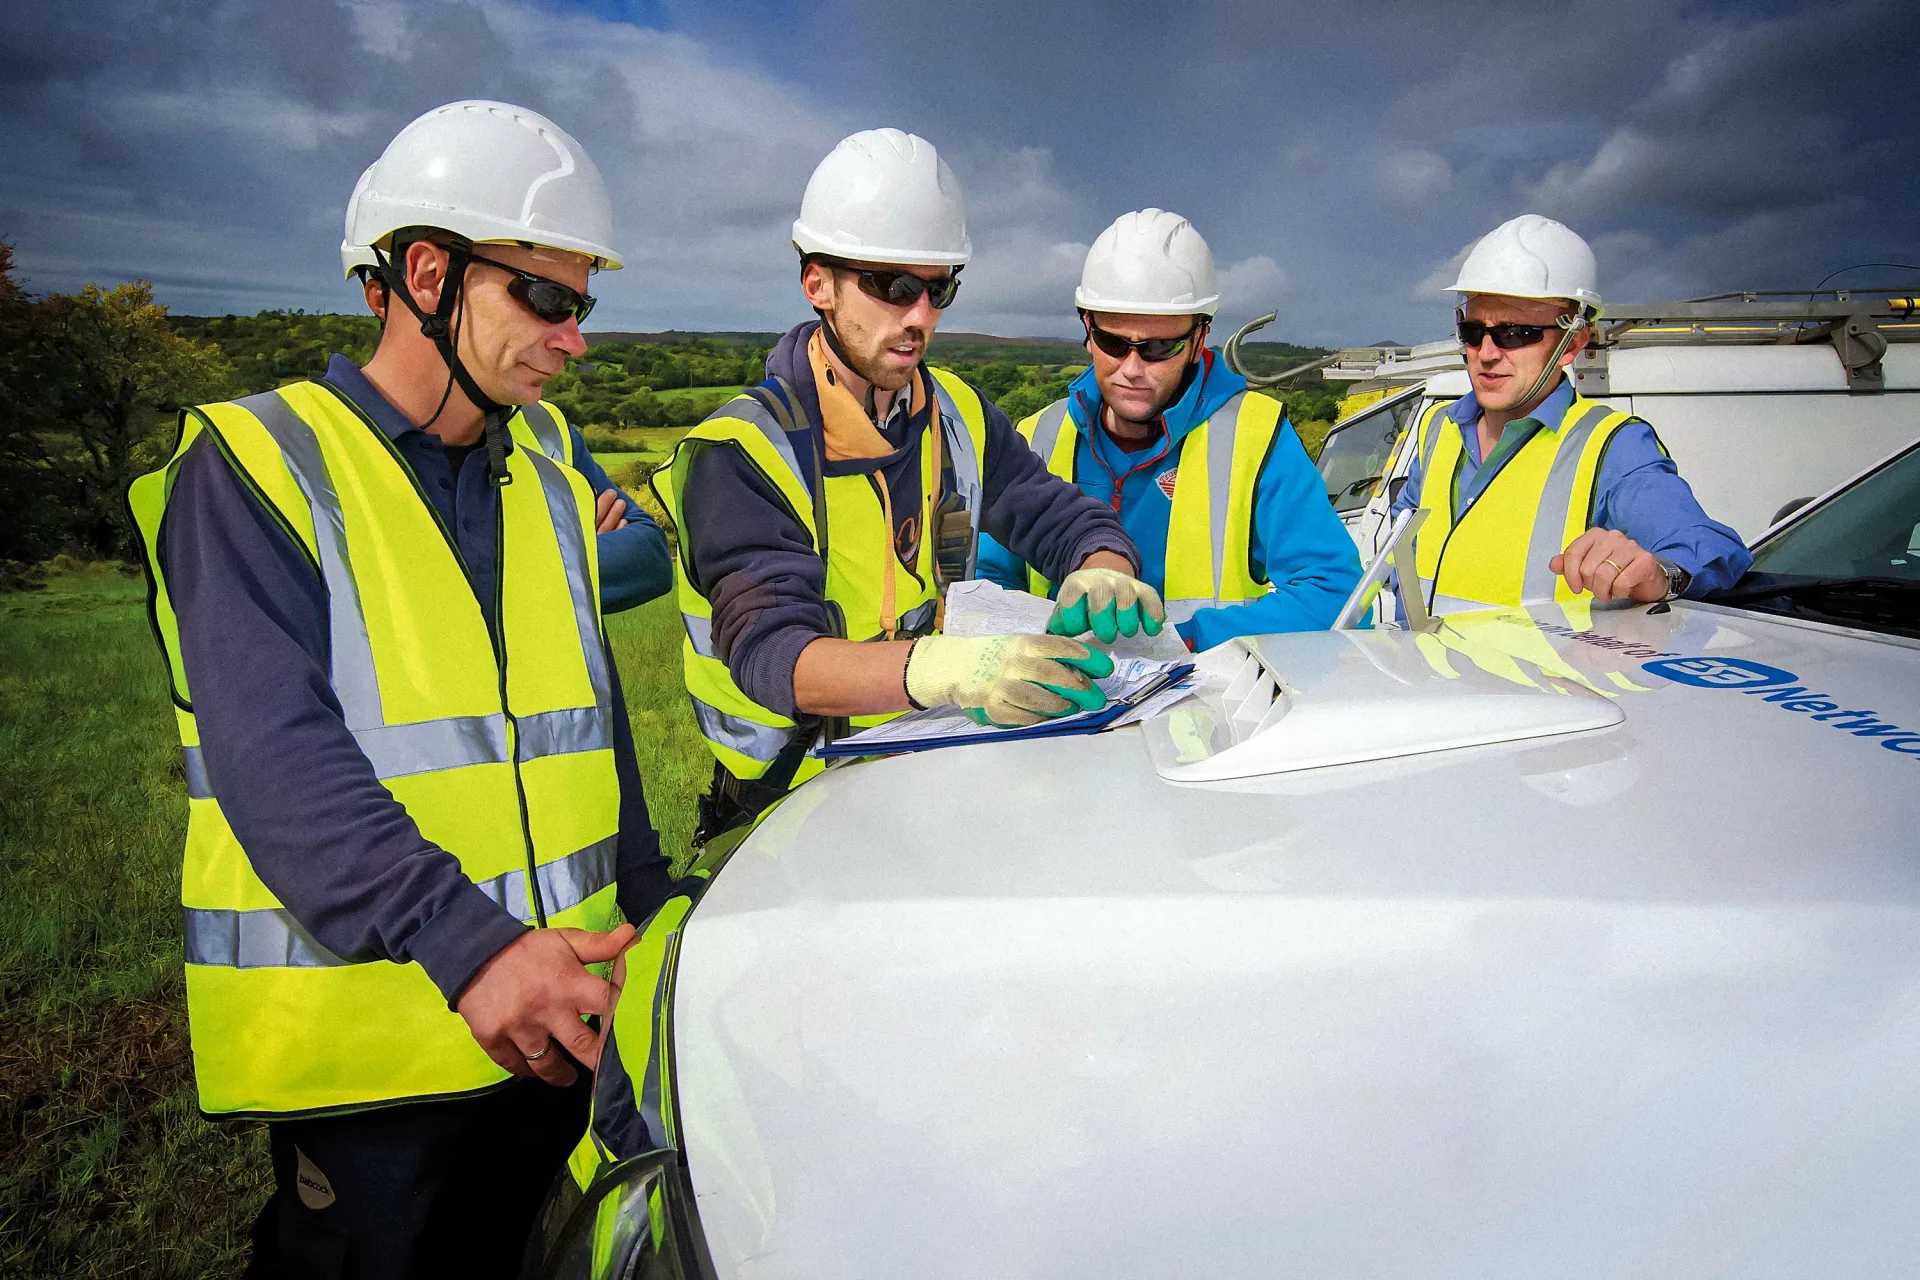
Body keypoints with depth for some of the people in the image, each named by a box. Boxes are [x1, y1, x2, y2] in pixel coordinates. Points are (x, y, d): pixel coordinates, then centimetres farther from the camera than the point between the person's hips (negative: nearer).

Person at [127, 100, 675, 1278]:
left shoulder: (550, 495, 11)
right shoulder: (254, 467, -9)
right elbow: (274, 754, -22)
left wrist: (656, 932, 14)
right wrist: (464, 944, -32)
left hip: (551, 1019, 6)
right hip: (365, 1050, -6)